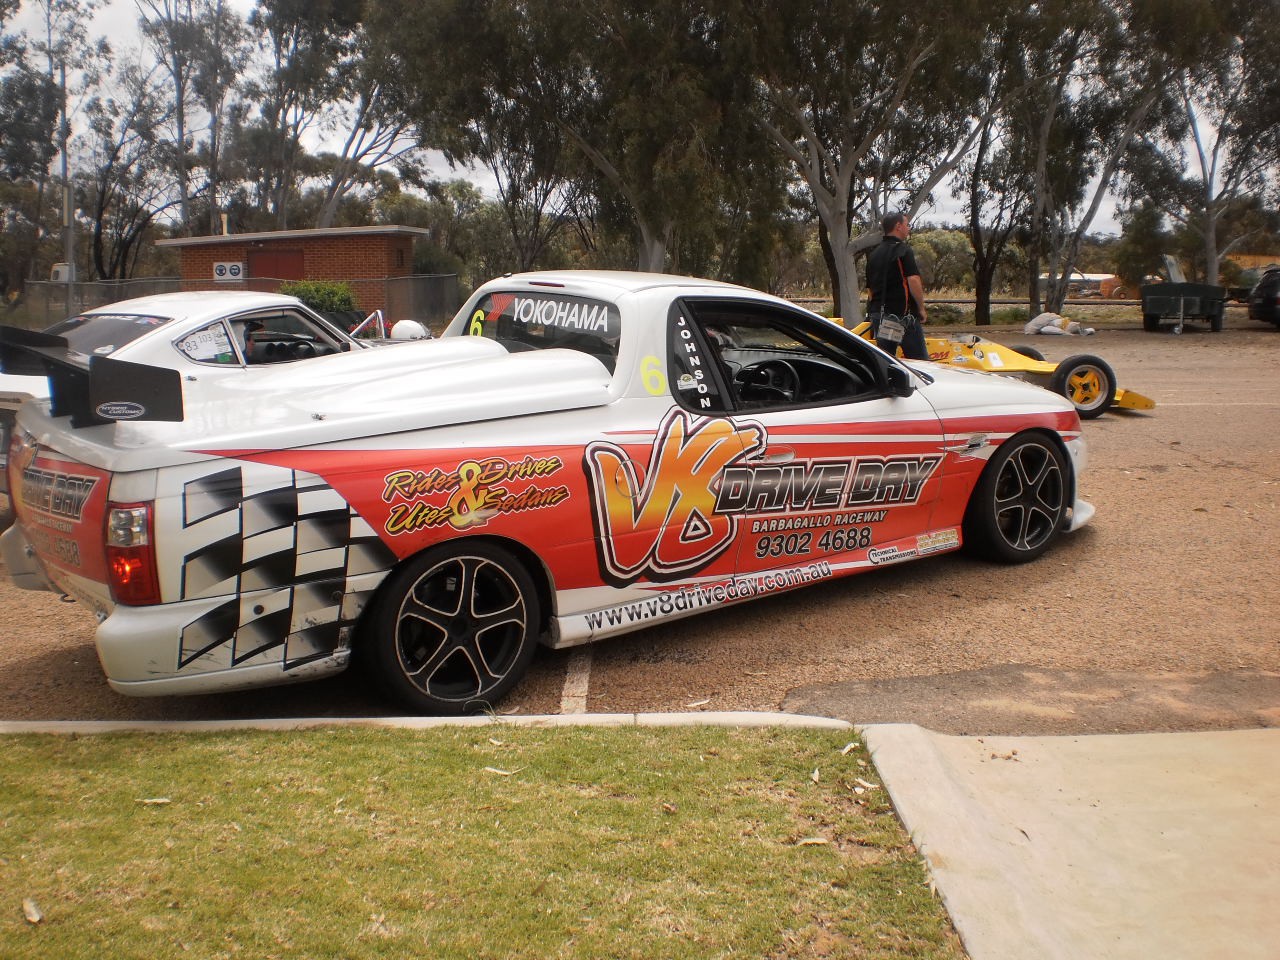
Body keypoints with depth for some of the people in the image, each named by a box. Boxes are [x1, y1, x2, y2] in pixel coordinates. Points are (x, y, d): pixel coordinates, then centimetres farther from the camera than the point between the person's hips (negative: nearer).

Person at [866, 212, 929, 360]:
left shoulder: (873, 254, 15)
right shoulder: (903, 249, -8)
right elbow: (913, 280, -17)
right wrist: (921, 308, -9)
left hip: (877, 314, 7)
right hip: (903, 314, -7)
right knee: (919, 359, -2)